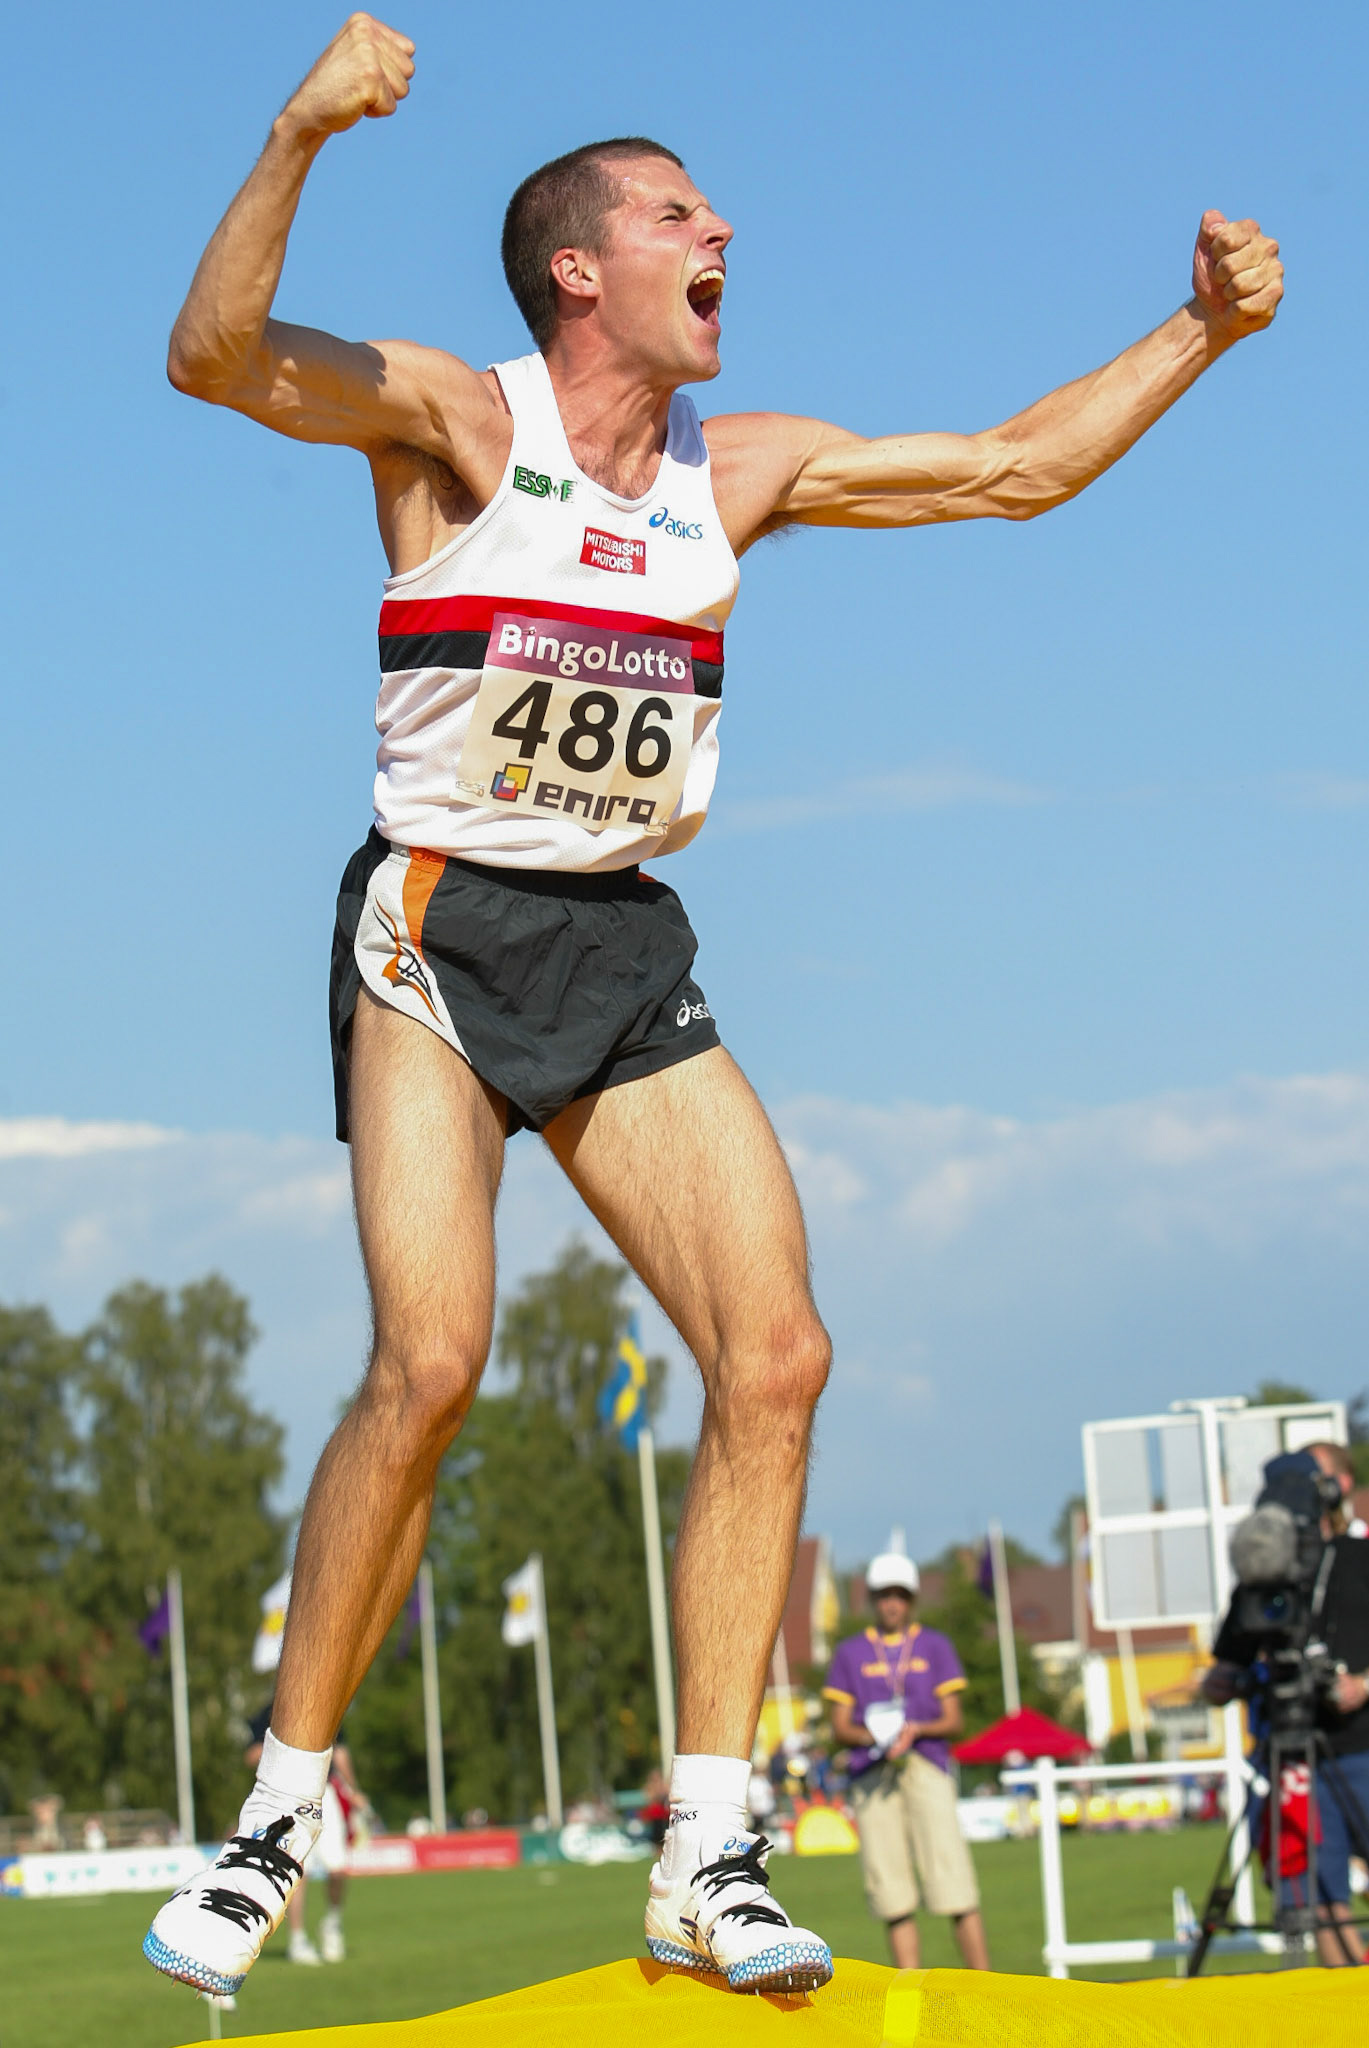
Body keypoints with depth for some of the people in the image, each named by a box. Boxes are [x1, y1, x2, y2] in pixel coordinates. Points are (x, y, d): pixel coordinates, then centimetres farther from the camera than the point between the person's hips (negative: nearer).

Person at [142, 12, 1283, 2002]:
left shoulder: (743, 470, 12)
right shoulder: (455, 420, -4)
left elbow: (1017, 468, 20)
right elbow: (216, 355, -21)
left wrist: (1201, 330, 13)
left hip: (630, 956, 5)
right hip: (440, 932, -5)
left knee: (777, 1354, -11)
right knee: (430, 1360, -22)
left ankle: (707, 1855, -4)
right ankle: (281, 1819, -6)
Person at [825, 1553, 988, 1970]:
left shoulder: (936, 1647, 13)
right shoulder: (850, 1653, 14)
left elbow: (954, 1722, 8)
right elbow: (840, 1726, 10)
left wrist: (916, 1730, -12)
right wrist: (876, 1738, -10)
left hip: (927, 1768, -1)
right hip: (872, 1777, 1)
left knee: (953, 1880, -12)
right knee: (891, 1890, -3)